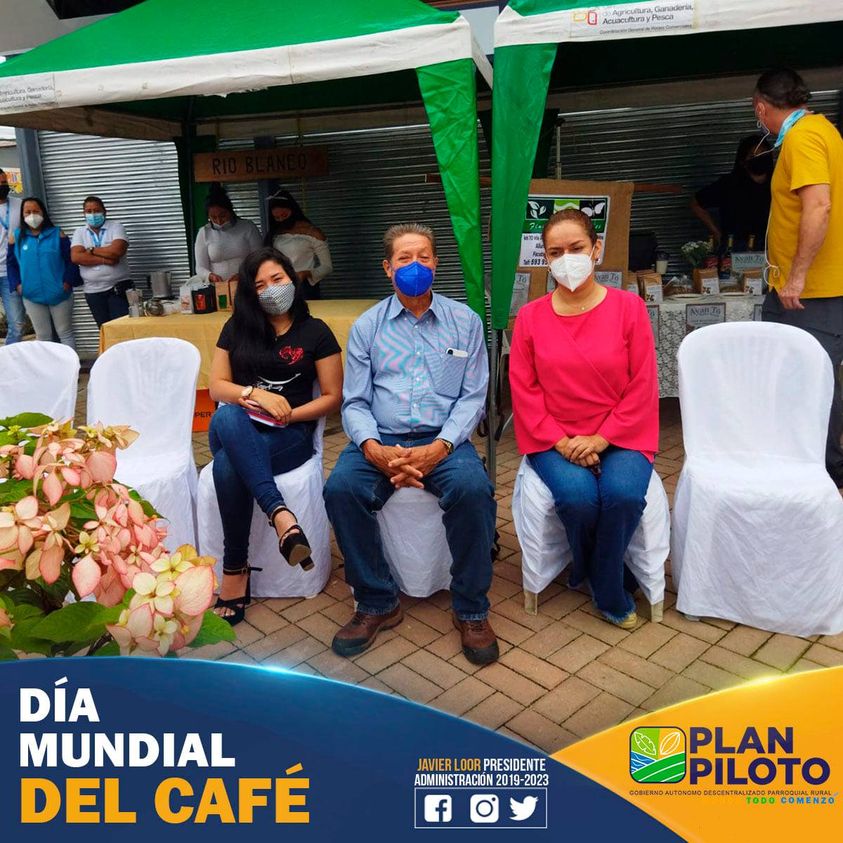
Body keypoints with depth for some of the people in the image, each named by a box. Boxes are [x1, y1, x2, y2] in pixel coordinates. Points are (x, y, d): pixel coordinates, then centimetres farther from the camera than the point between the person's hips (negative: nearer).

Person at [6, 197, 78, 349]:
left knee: (65, 333, 7)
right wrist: (17, 284, -3)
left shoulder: (57, 234, -1)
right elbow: (11, 264, 9)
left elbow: (70, 260, -3)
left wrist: (68, 281, -13)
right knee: (42, 336, 12)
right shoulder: (16, 237, 4)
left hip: (59, 294, -2)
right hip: (32, 297, 2)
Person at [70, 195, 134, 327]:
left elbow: (117, 250, -18)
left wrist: (91, 250, -6)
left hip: (119, 288, -3)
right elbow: (76, 257, -8)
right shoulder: (79, 232, 8)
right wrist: (105, 260, -15)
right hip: (93, 291, 3)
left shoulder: (116, 227, 0)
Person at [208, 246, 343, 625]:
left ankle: (235, 568, -25)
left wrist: (288, 415, -11)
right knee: (228, 415, -39)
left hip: (290, 436, -2)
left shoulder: (315, 331, 5)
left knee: (228, 466, -36)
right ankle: (280, 514, -47)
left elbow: (333, 398, 3)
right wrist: (256, 394, -13)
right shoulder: (236, 328, 13)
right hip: (236, 431, 3)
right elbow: (217, 387, 7)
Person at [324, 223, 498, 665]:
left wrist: (439, 448, -16)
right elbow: (354, 403, 5)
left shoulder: (464, 321, 9)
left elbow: (473, 397, 2)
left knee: (473, 488, -32)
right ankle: (376, 604, -7)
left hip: (444, 439, -1)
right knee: (341, 488, -28)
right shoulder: (366, 326, 10)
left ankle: (471, 610, -10)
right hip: (380, 440, 1)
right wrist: (374, 450, -17)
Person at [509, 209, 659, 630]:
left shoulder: (629, 307, -1)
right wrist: (560, 442, -11)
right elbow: (524, 390, 0)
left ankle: (606, 591, 2)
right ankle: (615, 589, 5)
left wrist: (601, 438, -11)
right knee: (577, 496, -28)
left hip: (618, 436, 0)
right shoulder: (530, 317, 2)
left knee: (623, 494, -30)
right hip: (555, 440, 1)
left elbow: (642, 385, -3)